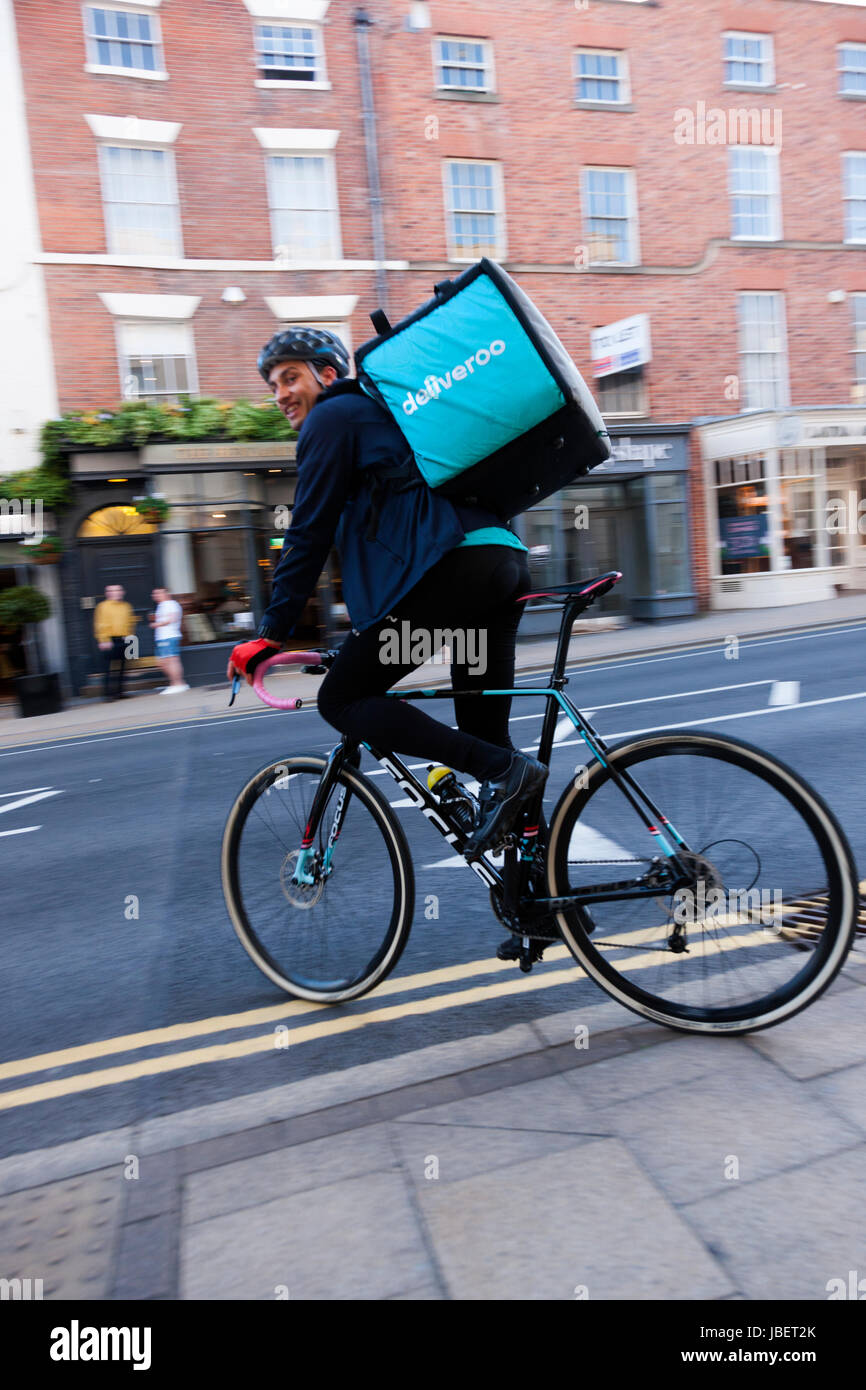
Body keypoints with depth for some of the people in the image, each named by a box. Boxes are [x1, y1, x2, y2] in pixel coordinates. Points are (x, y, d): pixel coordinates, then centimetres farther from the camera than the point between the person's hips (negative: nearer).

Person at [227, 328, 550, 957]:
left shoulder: (331, 418, 8)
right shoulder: (380, 412, 35)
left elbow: (310, 535, 0)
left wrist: (272, 633, 4)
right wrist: (369, 631, 39)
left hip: (455, 564, -9)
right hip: (506, 560, 10)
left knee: (341, 699, -3)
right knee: (482, 737, 12)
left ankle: (503, 770, -14)